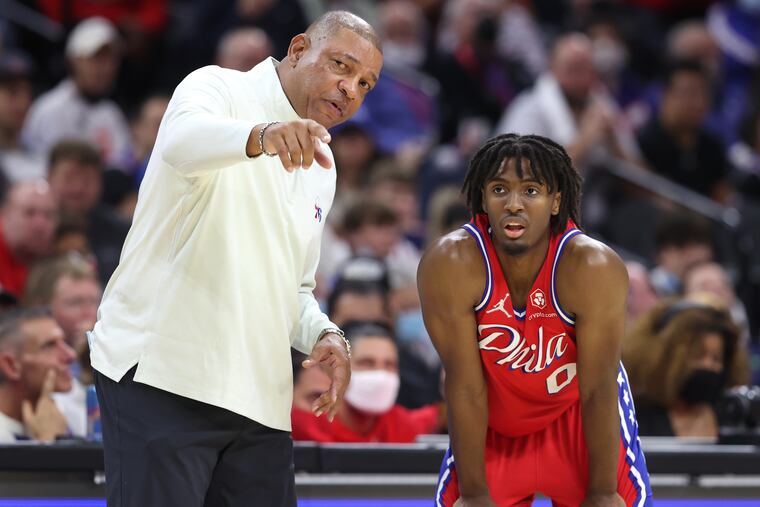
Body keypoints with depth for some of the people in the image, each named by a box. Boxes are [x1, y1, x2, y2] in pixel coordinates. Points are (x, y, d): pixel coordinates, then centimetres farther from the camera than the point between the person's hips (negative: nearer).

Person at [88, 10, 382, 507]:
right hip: (161, 373, -7)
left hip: (259, 401, 7)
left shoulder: (321, 167, 20)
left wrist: (323, 334, 6)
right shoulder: (218, 87, -2)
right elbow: (183, 140, -28)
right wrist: (261, 135, -49)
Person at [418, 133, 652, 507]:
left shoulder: (592, 268, -29)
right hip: (492, 421, 1)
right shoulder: (450, 264, -28)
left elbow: (598, 391, -23)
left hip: (577, 416, -1)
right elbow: (465, 385, -23)